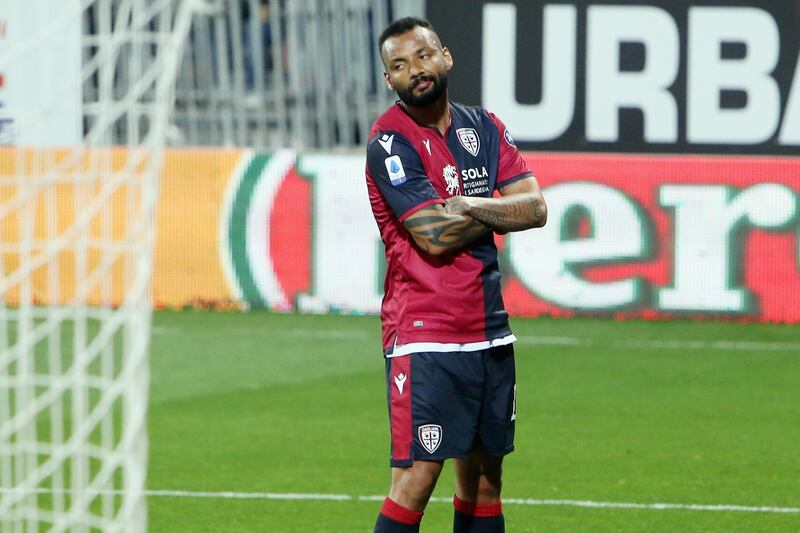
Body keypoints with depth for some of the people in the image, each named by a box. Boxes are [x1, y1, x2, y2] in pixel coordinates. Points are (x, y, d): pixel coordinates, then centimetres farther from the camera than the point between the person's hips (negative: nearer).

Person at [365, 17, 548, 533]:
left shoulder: (484, 127, 12)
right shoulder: (390, 141, -8)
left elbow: (536, 210, 2)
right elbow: (435, 237, -16)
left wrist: (470, 205, -13)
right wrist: (499, 211, -1)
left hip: (490, 330, 7)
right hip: (425, 335, -7)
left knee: (484, 473, 11)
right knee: (417, 476, -13)